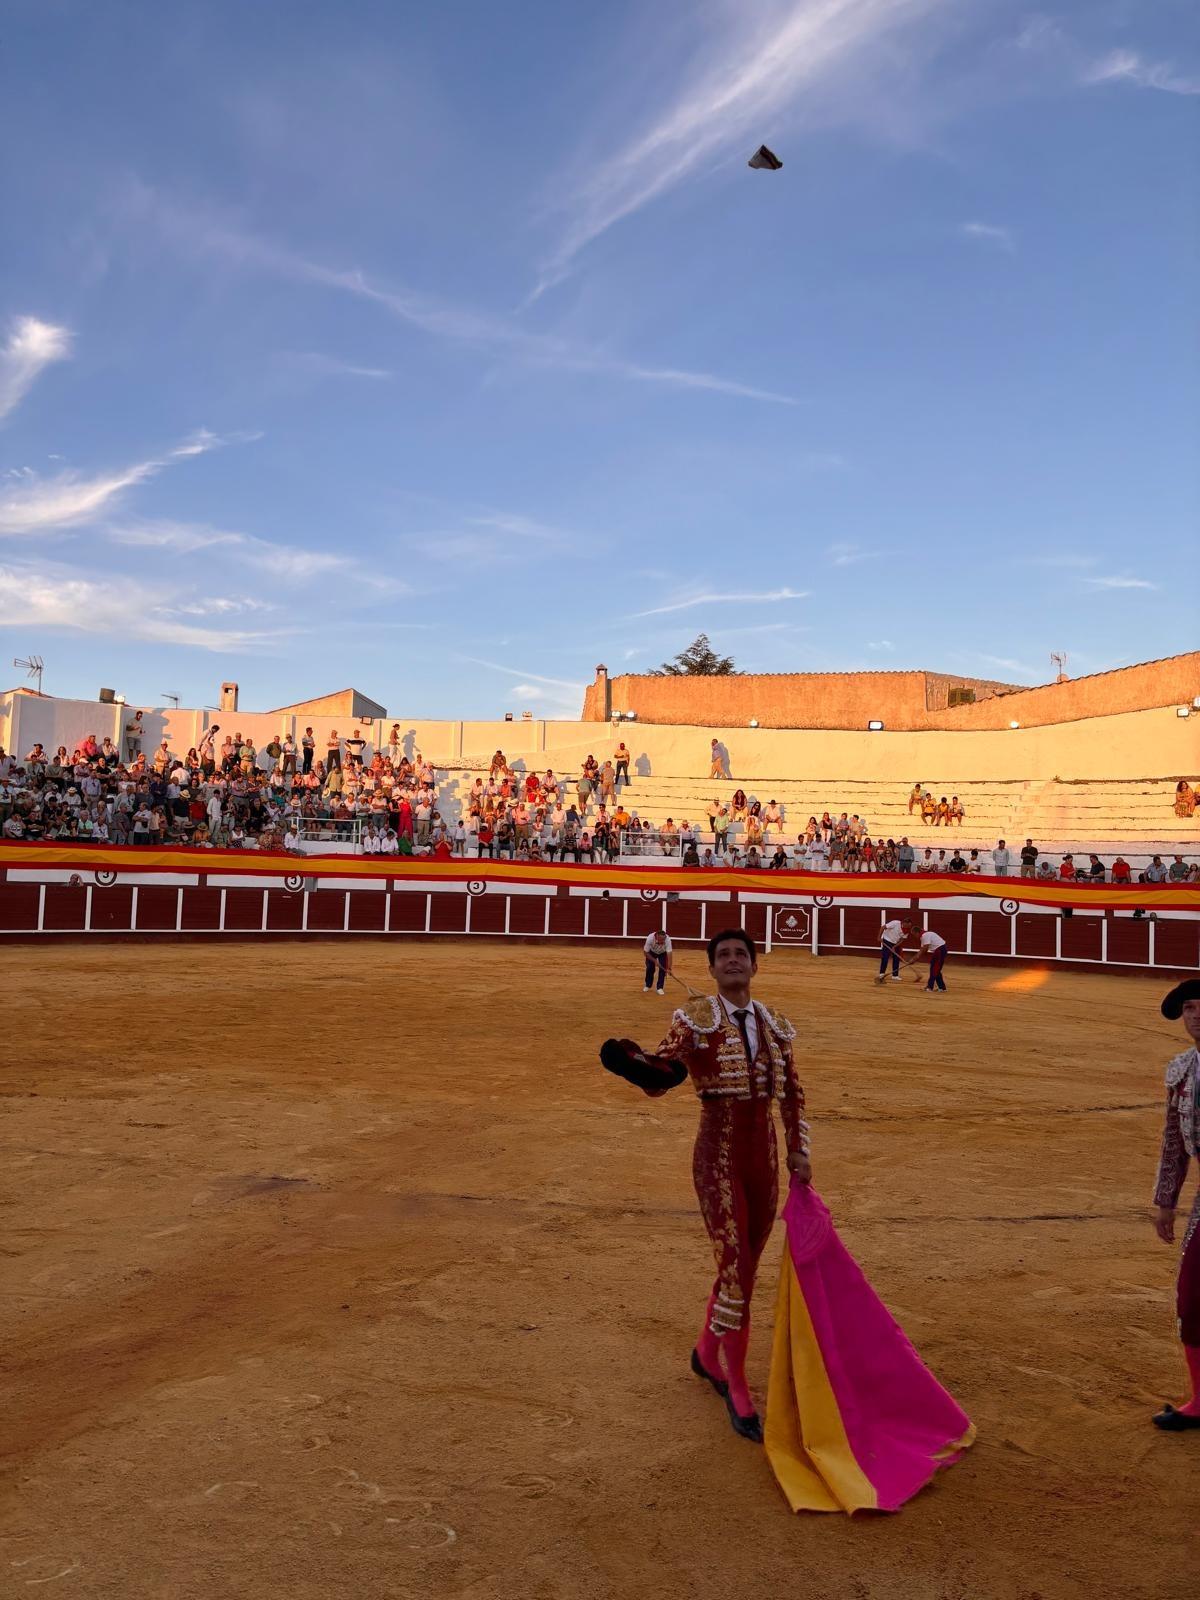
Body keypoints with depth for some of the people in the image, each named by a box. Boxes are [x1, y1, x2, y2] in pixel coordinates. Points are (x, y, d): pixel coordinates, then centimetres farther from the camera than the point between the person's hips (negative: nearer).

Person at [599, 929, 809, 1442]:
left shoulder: (774, 1024, 6)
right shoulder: (694, 1019, -8)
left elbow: (793, 1093, 14)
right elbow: (660, 1075, -18)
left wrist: (797, 1149, 9)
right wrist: (636, 1063, -39)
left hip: (764, 1153, 5)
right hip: (718, 1153, -5)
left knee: (745, 1266, 15)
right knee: (736, 1267, -8)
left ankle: (707, 1352, 39)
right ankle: (737, 1390, 11)